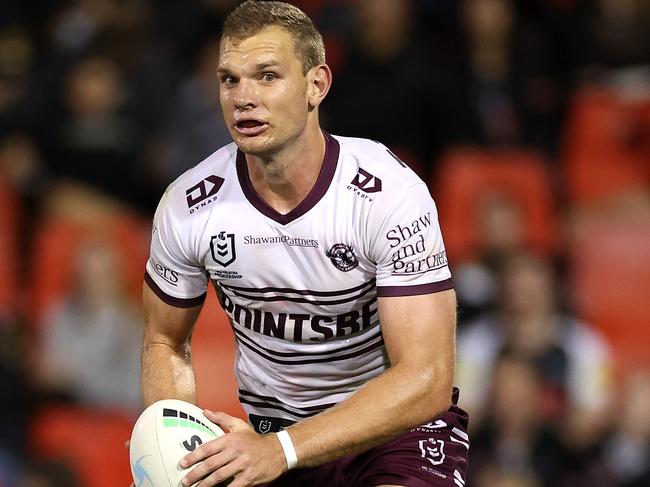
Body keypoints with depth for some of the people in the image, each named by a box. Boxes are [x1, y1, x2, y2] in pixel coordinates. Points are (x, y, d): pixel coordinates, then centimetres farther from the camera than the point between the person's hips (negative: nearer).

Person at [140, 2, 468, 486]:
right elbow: (165, 343, 9)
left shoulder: (388, 192, -20)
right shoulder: (188, 205, -8)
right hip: (269, 426, 5)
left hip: (394, 427, -5)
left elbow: (426, 381, -24)